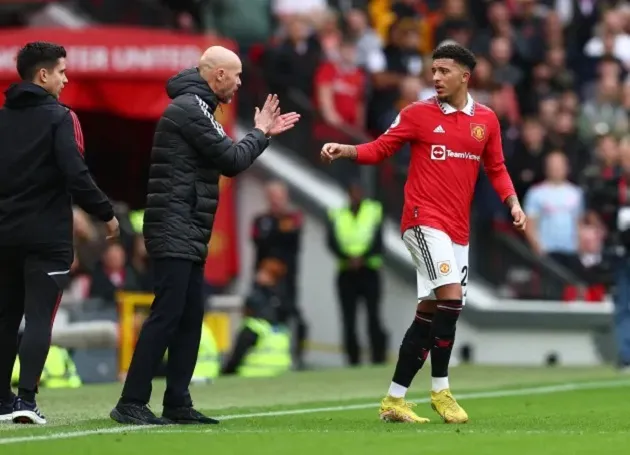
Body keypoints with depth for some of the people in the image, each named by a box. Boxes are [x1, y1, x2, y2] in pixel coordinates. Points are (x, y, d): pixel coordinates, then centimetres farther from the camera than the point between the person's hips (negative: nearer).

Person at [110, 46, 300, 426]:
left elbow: (225, 156, 23)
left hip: (188, 235, 11)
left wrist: (264, 133, 19)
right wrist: (260, 133, 3)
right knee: (167, 315, -13)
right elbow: (233, 161, -13)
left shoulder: (193, 107, 20)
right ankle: (132, 403, -14)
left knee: (191, 317, 9)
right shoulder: (190, 107, -12)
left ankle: (178, 404, 11)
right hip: (175, 231, -11)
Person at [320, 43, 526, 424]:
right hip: (424, 219, -5)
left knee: (430, 313, 7)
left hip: (458, 229, 5)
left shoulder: (486, 120, 9)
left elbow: (496, 168, 17)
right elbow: (380, 149, 2)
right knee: (451, 295, -21)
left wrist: (512, 201, 2)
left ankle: (395, 399, 14)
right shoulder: (418, 114, -1)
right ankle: (440, 388, -10)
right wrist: (345, 150, -15)